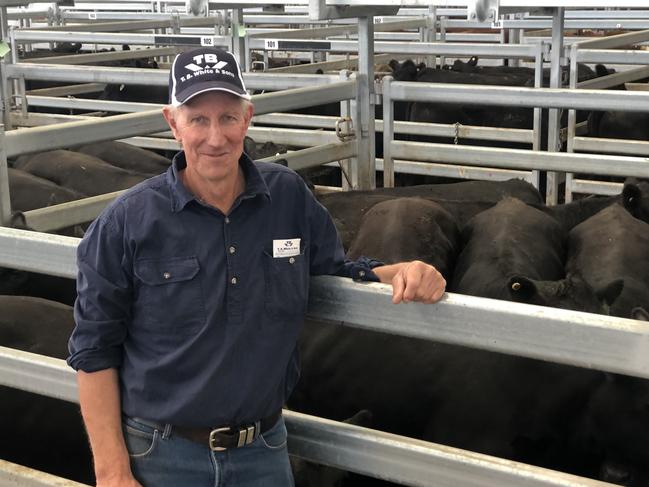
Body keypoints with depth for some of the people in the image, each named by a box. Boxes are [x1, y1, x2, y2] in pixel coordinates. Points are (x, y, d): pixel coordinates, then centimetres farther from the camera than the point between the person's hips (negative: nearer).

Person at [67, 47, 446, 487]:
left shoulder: (290, 196, -1)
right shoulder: (127, 222, -10)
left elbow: (336, 269, 14)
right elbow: (94, 353, -7)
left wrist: (398, 273, -8)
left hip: (265, 451, 3)